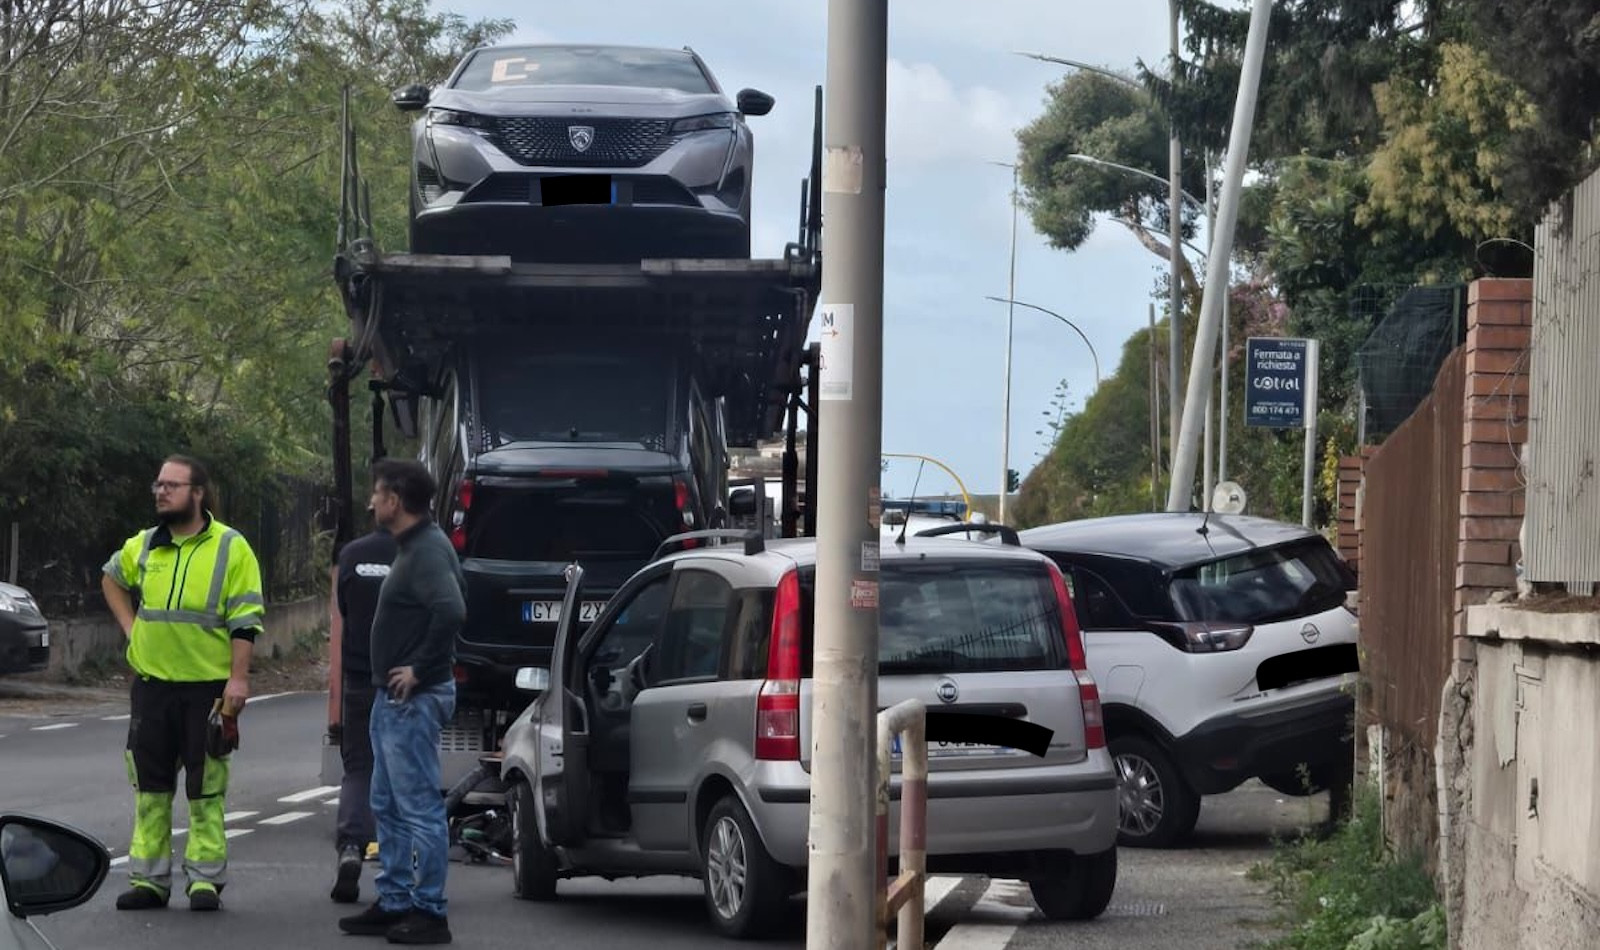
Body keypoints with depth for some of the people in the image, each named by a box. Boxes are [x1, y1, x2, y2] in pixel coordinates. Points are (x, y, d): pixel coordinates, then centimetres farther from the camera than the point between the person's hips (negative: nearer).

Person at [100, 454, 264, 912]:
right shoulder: (143, 546, 8)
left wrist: (238, 678, -15)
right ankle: (149, 878, 14)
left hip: (208, 687, -4)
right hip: (151, 685, 4)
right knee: (150, 787, 8)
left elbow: (245, 621, -8)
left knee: (206, 789, 2)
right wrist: (130, 626, 14)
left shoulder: (231, 548, -6)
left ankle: (206, 878, 8)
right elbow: (112, 579, 29)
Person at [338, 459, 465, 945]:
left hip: (414, 699, -11)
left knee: (419, 808, -7)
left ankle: (428, 911, -4)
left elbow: (451, 611, -33)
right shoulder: (413, 546, 14)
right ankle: (394, 902, 22)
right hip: (393, 699, 11)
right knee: (389, 807, 16)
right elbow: (452, 601, 25)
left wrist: (421, 668, -23)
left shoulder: (427, 550, -18)